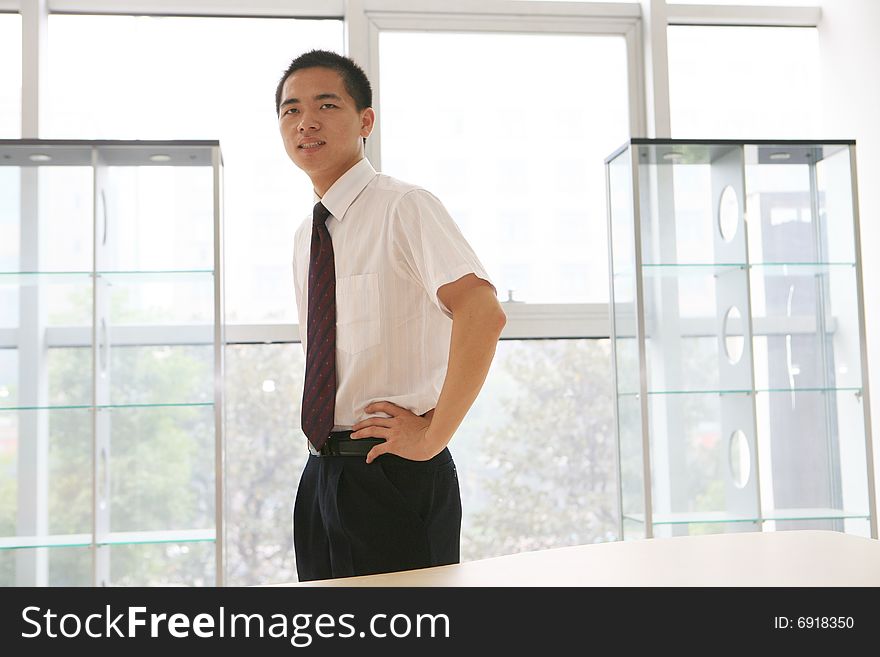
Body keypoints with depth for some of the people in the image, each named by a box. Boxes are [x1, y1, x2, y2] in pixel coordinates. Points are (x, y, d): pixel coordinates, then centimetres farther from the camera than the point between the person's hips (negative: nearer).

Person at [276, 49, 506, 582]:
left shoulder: (403, 207, -12)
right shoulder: (306, 235, 12)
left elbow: (482, 311, -28)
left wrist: (433, 435, -23)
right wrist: (322, 448, 13)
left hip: (393, 477, -7)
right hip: (321, 475, 8)